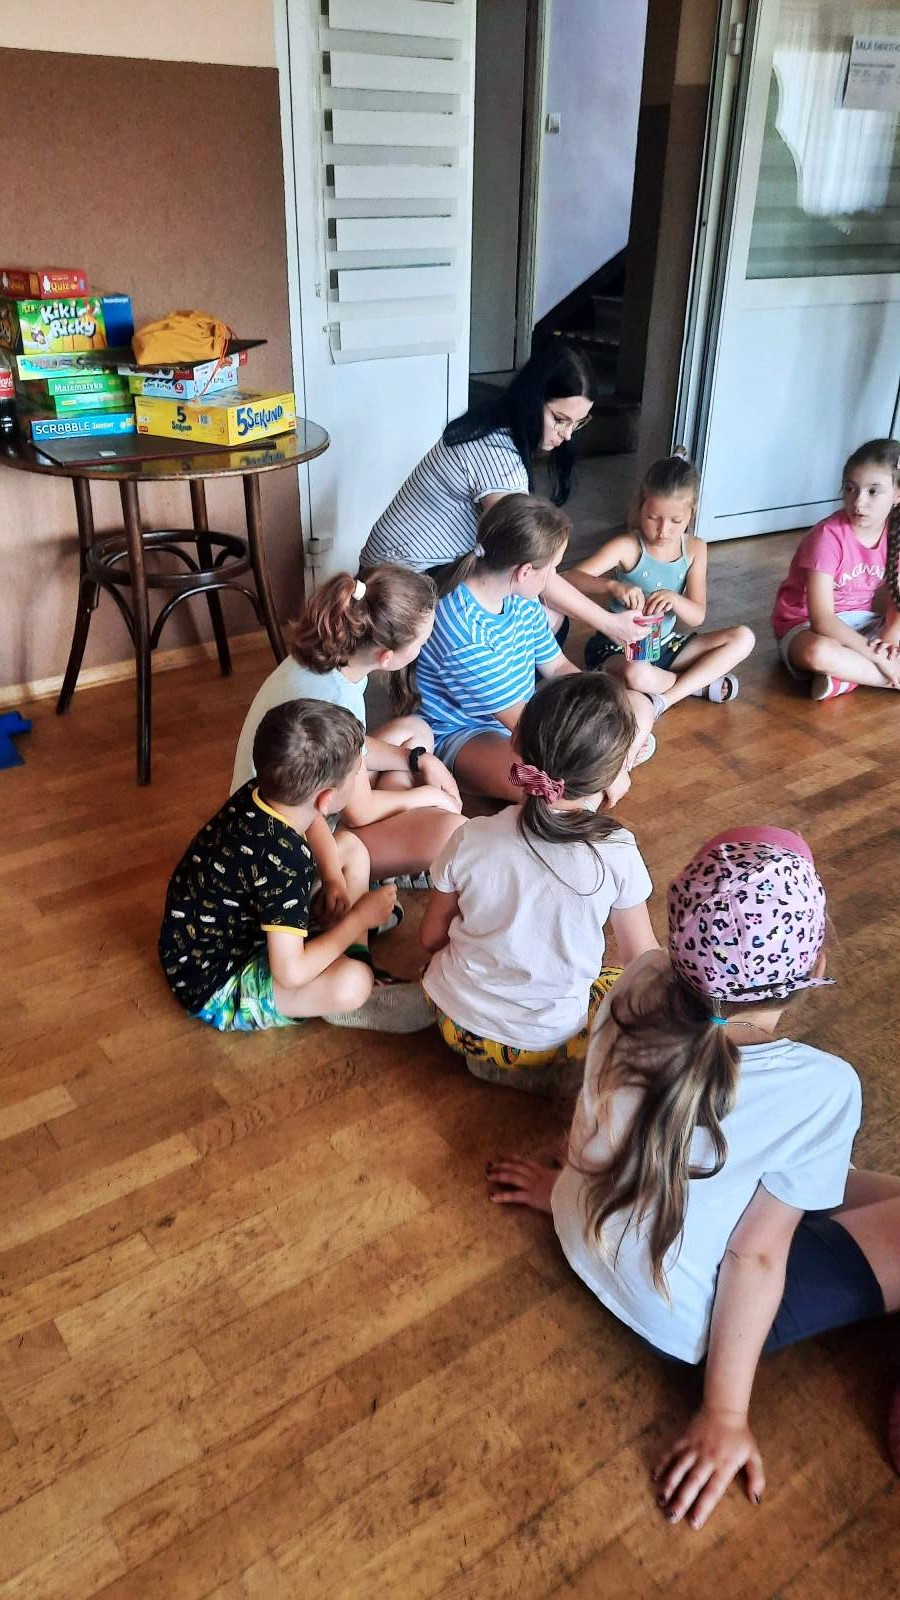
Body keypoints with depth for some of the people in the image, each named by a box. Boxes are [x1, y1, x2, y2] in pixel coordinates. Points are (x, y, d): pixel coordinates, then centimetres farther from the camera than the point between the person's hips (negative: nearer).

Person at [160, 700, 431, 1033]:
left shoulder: (262, 793, -11)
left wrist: (335, 879, -1)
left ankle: (358, 962, 4)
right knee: (351, 983, -34)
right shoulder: (282, 859, -35)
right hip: (214, 983, -9)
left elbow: (314, 823, 15)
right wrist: (359, 918, -20)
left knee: (352, 847, 8)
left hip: (245, 921, 10)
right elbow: (291, 973, -34)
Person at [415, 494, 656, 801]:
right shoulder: (463, 632, -30)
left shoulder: (522, 599, -4)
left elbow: (557, 666, 10)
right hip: (462, 733, -9)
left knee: (639, 709, 5)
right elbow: (519, 720, -25)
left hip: (524, 712, 9)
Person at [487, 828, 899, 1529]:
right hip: (684, 1318, -6)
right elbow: (756, 1256, -22)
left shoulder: (642, 984, -21)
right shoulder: (820, 1090, -31)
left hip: (584, 1237, 6)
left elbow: (592, 1120, -3)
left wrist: (567, 1186, 16)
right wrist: (725, 1415, -9)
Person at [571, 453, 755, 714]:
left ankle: (666, 698, -16)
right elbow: (573, 578, -26)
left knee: (743, 638, -7)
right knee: (636, 675, -41)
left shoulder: (694, 549, -2)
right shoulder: (628, 546, -16)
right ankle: (700, 683, -10)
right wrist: (613, 586, -45)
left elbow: (697, 616, -5)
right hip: (619, 647, -6)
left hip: (665, 645, 6)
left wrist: (675, 599, -28)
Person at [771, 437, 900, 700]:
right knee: (818, 651, -41)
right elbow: (822, 620, -29)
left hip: (859, 622, 6)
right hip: (805, 624, -6)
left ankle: (847, 675, -15)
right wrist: (879, 657, -31)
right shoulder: (829, 536, -23)